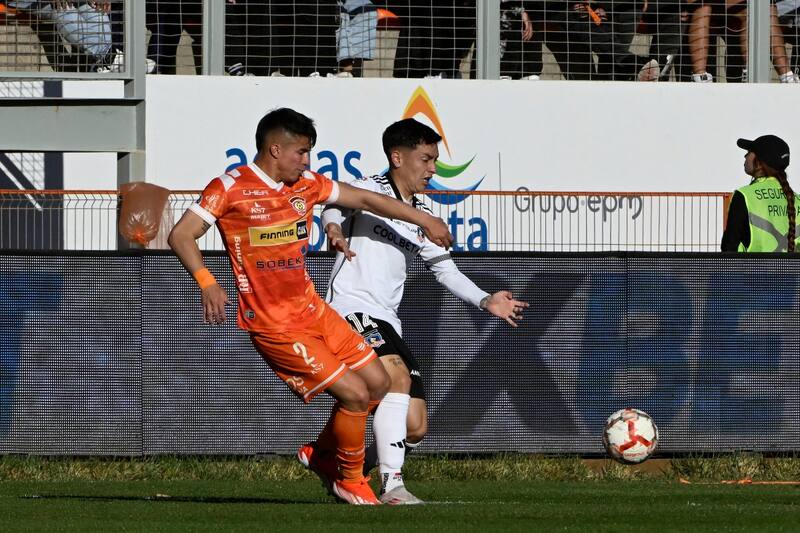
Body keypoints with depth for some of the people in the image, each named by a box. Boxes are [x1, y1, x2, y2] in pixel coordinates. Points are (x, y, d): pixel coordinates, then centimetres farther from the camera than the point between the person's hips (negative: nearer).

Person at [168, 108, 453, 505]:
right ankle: (349, 481, 10)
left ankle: (323, 455, 27)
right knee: (355, 394, -12)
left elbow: (364, 199, 18)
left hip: (311, 308, 8)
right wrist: (206, 283, -29)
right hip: (273, 325, -8)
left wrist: (424, 220, 16)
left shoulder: (307, 185, 8)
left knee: (377, 382, 8)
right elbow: (180, 236, -14)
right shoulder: (231, 188, -11)